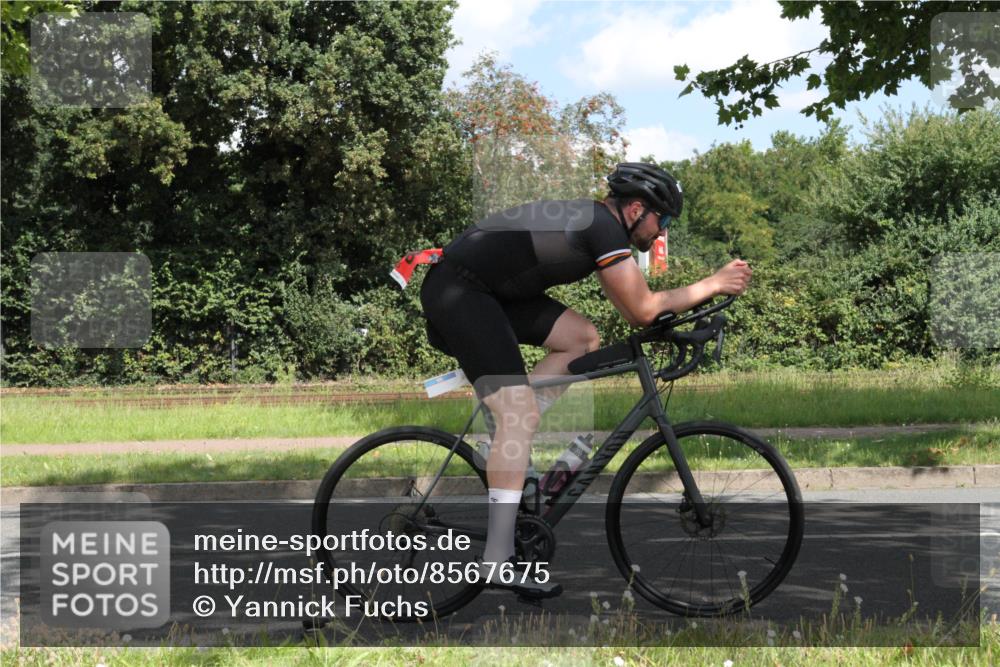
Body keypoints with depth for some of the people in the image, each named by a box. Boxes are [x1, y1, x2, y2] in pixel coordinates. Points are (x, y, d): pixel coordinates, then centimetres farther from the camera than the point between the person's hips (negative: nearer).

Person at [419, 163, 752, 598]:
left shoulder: (592, 221, 17)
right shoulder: (605, 227, -12)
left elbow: (632, 311, 22)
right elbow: (642, 309, -12)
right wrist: (713, 285, -3)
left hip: (489, 289, 10)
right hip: (457, 289, -10)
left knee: (583, 339, 7)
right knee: (520, 415, -16)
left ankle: (506, 439, 7)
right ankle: (498, 561, -16)